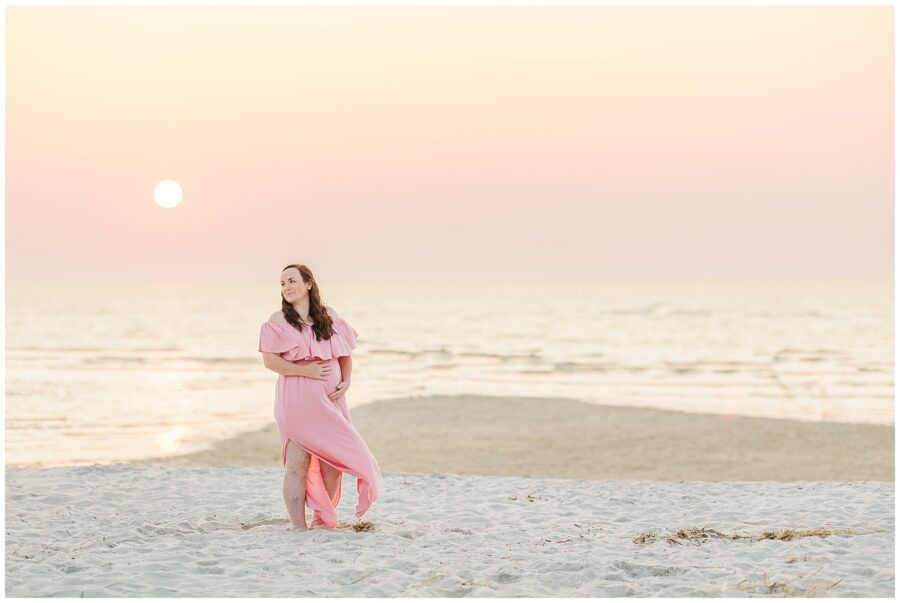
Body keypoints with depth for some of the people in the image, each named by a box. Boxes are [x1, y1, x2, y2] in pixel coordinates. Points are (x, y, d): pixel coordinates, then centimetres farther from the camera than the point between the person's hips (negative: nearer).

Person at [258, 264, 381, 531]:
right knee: (298, 463, -7)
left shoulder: (329, 316, 11)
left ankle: (322, 518, 23)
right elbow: (270, 360, -10)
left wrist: (346, 381, -1)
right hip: (296, 399, -4)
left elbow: (345, 353, 15)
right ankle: (298, 526, -3)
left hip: (330, 399, 4)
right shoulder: (278, 321, -1)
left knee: (333, 461, 6)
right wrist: (307, 371, -17)